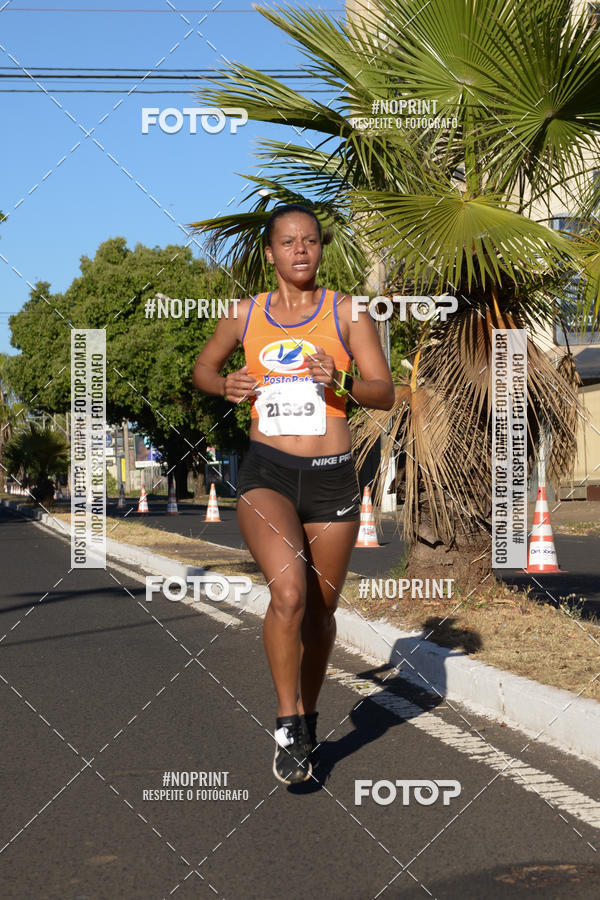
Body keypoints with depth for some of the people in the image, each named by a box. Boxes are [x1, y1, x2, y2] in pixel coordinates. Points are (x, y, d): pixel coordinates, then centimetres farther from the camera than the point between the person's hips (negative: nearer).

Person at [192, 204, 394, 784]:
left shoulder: (346, 313, 4)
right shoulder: (245, 315, 8)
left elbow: (385, 393, 1)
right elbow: (203, 368, 23)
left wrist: (340, 383, -19)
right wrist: (226, 386, 0)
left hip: (332, 478, 1)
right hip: (266, 474, -1)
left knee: (320, 610, 11)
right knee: (289, 593, -24)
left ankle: (307, 718, 34)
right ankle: (288, 724, -10)